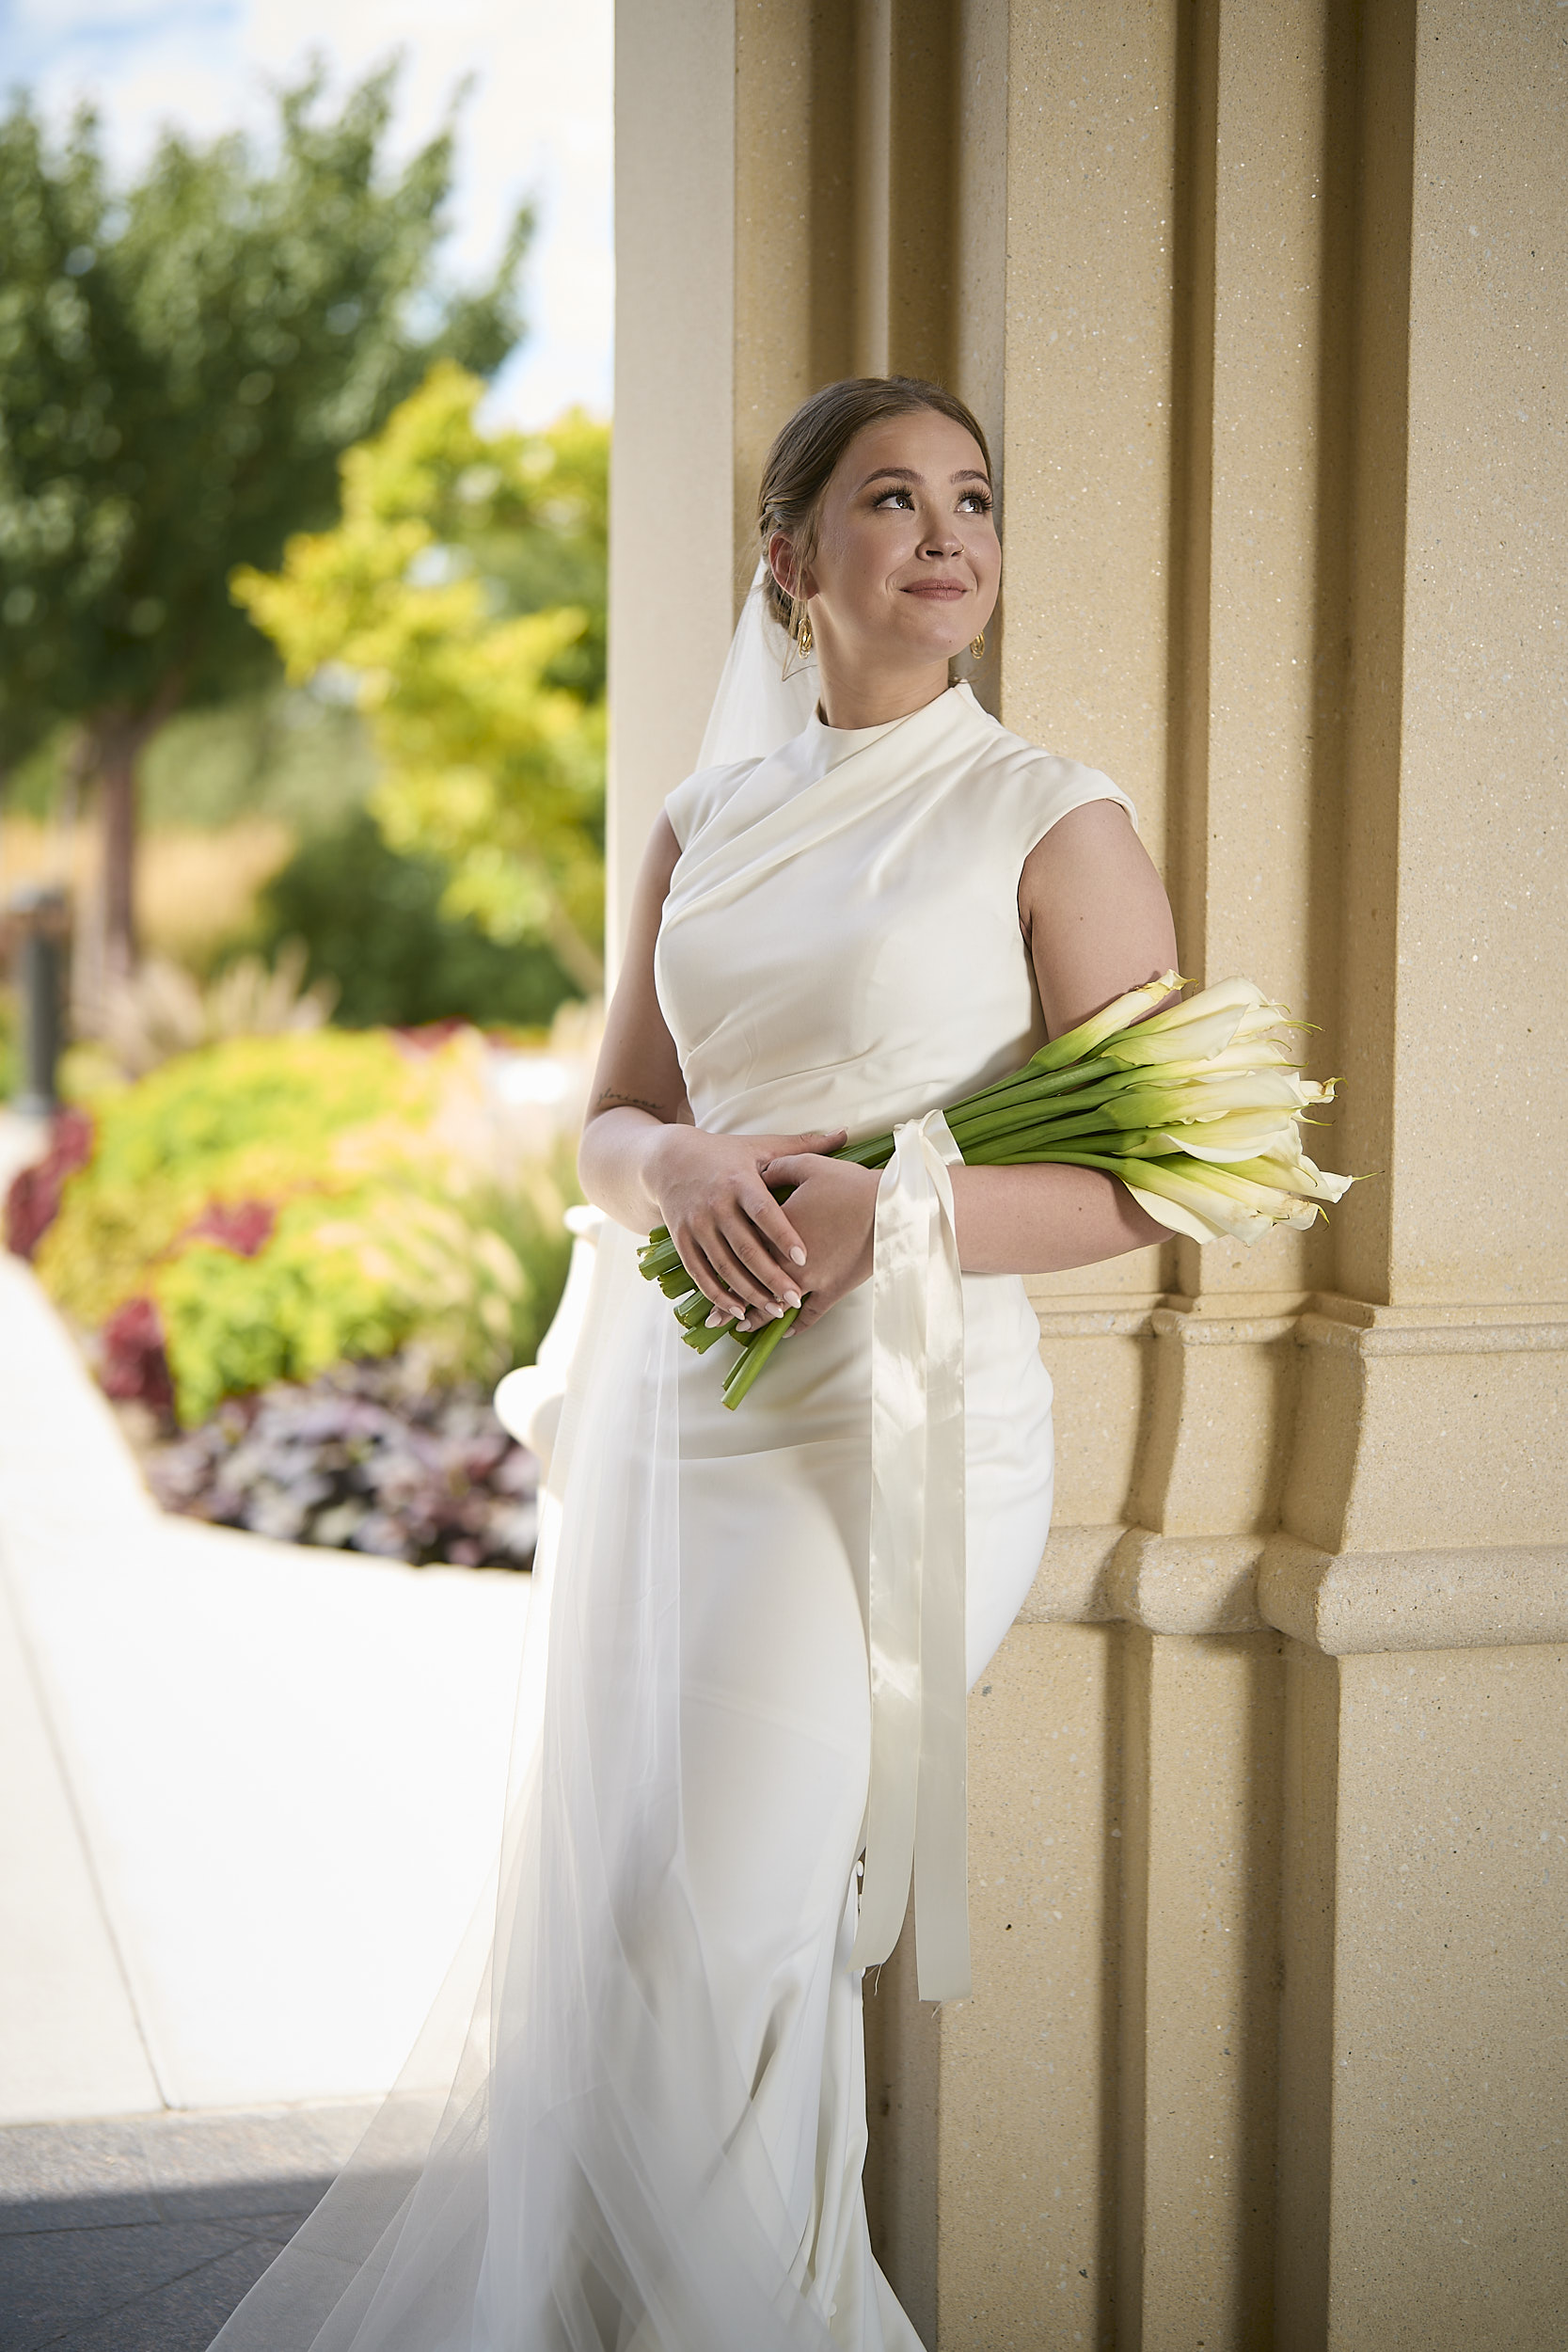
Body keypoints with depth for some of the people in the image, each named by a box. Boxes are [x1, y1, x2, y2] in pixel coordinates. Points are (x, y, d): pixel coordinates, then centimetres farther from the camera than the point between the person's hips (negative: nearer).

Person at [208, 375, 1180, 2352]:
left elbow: (1143, 1181, -5)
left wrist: (885, 1214, -19)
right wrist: (688, 1170, -9)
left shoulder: (1054, 821, -2)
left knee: (699, 1951, -8)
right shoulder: (705, 825, 13)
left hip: (886, 1423, -5)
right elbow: (609, 1127, 15)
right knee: (598, 1938, 10)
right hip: (664, 1404, 5)